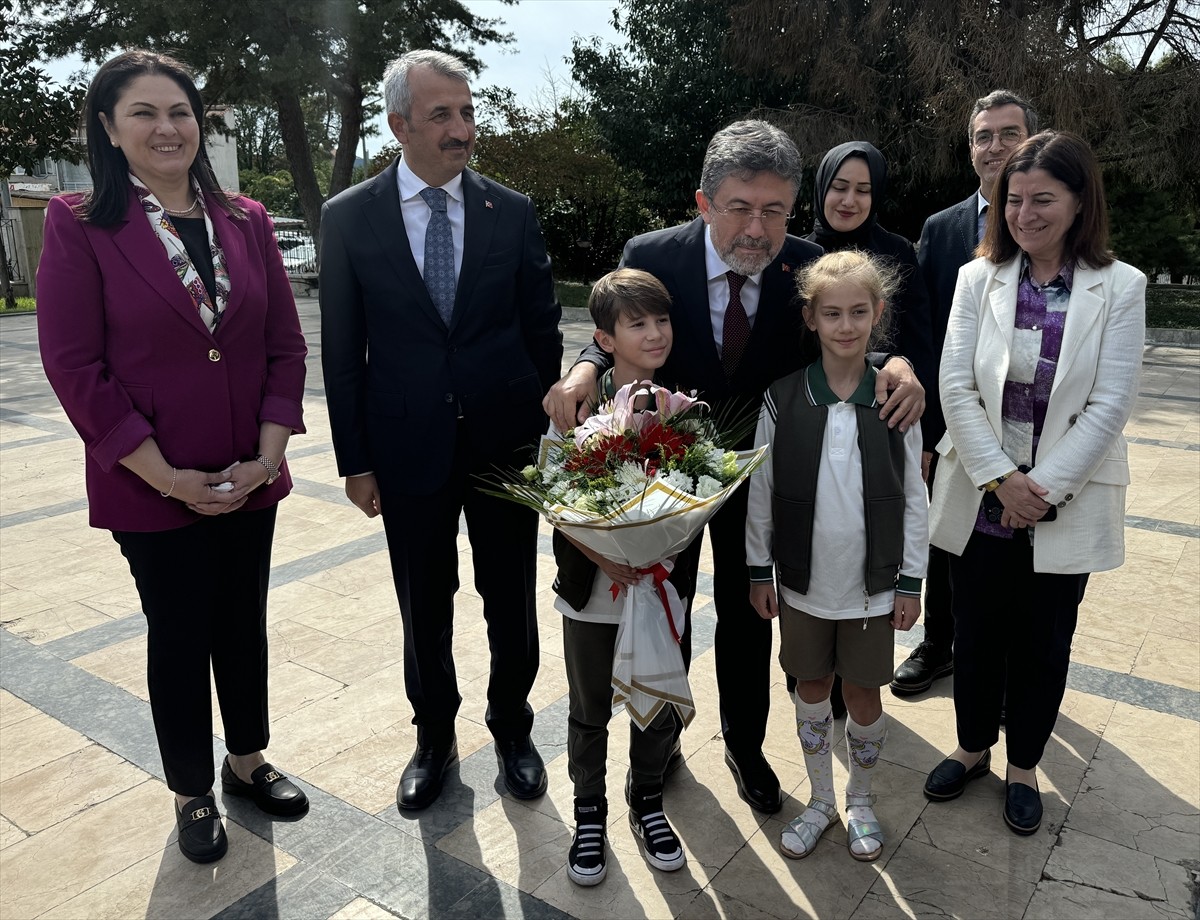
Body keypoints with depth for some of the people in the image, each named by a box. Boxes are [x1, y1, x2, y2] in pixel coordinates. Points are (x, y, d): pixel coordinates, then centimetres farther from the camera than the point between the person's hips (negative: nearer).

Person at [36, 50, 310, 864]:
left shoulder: (246, 222, 3)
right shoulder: (79, 226, -6)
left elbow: (286, 344, 2)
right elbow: (75, 366, -10)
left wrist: (268, 456, -7)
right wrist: (168, 477, -14)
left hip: (250, 480, 3)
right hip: (152, 489, -3)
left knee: (244, 623, 16)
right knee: (179, 637, 11)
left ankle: (248, 759, 38)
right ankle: (193, 793, 32)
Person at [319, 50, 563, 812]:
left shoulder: (514, 212, 0)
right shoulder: (349, 218, -2)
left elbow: (542, 330, 4)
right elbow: (342, 352, 0)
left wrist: (550, 434, 1)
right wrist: (356, 460, -2)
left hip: (506, 441, 1)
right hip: (408, 448, 0)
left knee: (512, 601, 12)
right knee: (424, 606, 14)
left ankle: (512, 729, 36)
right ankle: (435, 737, 36)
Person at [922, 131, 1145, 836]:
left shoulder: (1120, 287, -5)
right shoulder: (978, 278, -1)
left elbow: (1110, 405, -10)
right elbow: (957, 388, -7)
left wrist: (1043, 487, -15)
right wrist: (1001, 477, -14)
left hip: (1066, 504, -1)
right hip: (981, 499, 1)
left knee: (1043, 644, 13)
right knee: (976, 635, 14)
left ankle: (1024, 765, 35)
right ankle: (973, 747, 37)